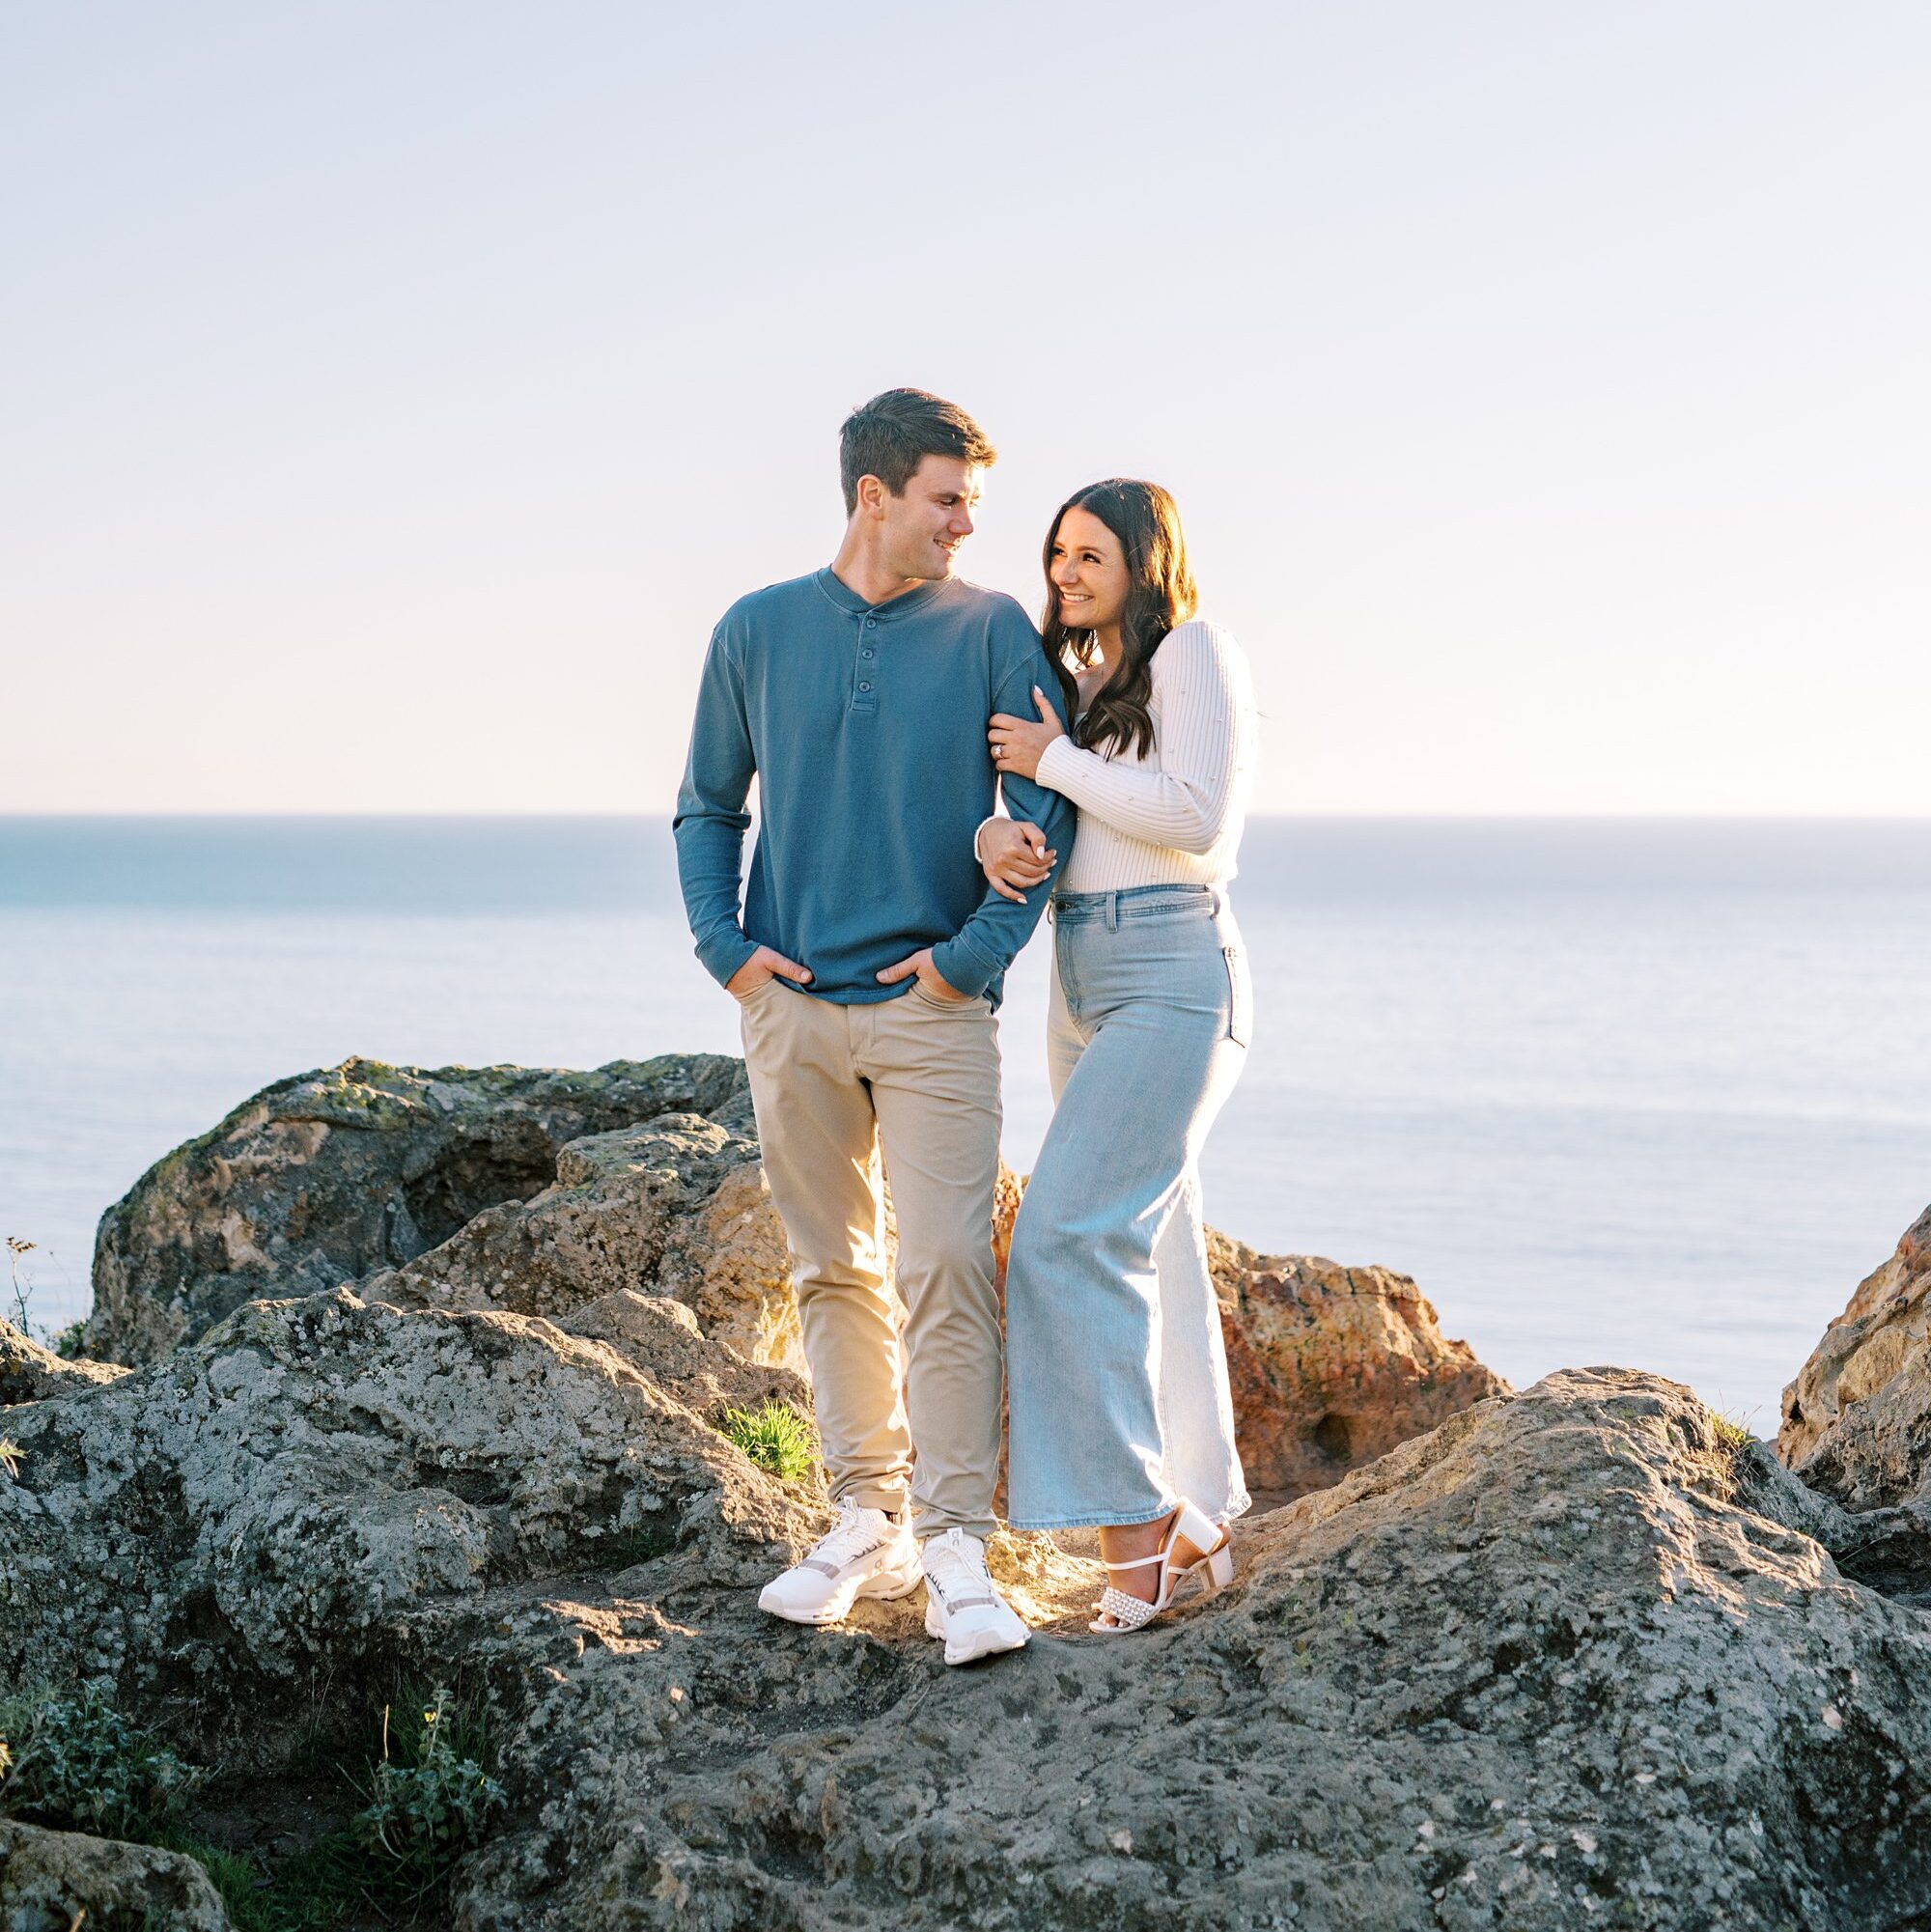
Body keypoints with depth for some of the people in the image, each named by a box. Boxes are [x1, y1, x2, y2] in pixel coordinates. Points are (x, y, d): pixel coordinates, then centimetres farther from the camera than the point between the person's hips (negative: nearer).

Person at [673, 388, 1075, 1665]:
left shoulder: (992, 632, 2)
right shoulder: (759, 632, 8)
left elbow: (1046, 804, 0)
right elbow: (709, 806, 15)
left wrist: (982, 948, -9)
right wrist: (722, 942, 2)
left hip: (930, 1010, -2)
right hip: (793, 1010, 3)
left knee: (949, 1273, -10)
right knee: (836, 1275, 9)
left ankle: (958, 1553, -7)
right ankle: (869, 1524, 20)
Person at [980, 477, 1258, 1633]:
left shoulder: (1193, 652, -5)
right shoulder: (1075, 677, 19)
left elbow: (1196, 815, -15)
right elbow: (1014, 795, 13)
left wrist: (1057, 760, -10)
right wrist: (996, 836, -10)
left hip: (1170, 974, -9)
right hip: (1084, 983, 9)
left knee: (1074, 1234, -18)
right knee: (1154, 1256, 9)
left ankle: (1132, 1531, -16)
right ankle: (1199, 1523, 16)